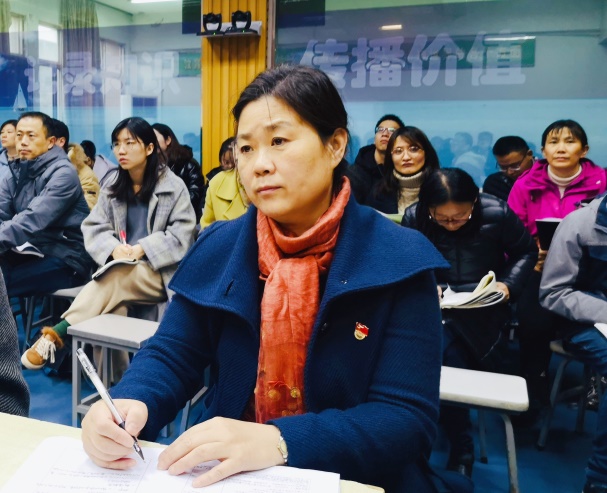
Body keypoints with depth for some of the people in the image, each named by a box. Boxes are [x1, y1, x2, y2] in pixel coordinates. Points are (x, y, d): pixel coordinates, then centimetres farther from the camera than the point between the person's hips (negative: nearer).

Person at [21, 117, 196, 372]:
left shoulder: (174, 187, -4)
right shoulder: (112, 188, 9)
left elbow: (181, 235, -10)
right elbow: (94, 228, 3)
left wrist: (142, 249, -22)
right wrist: (114, 248, -20)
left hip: (161, 272, -3)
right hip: (121, 271, 4)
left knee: (113, 278, -33)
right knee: (112, 302, -30)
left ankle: (57, 333, -32)